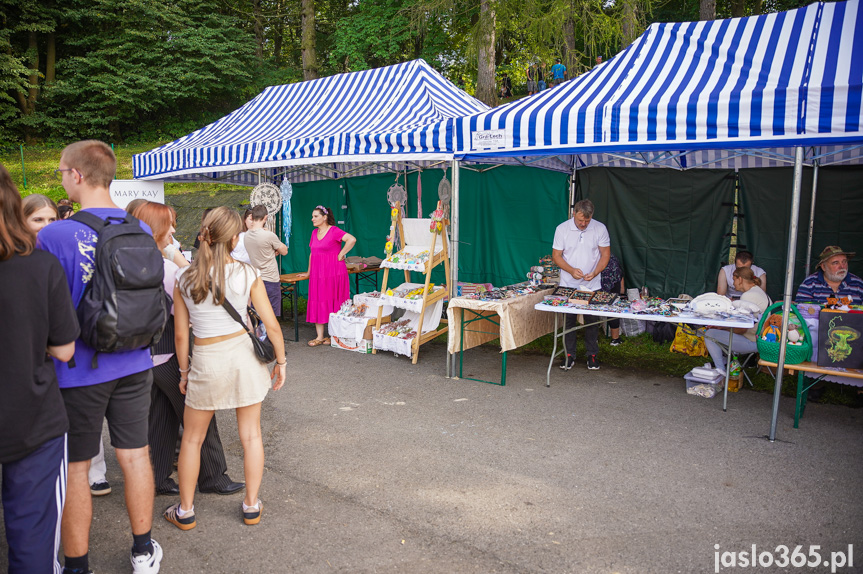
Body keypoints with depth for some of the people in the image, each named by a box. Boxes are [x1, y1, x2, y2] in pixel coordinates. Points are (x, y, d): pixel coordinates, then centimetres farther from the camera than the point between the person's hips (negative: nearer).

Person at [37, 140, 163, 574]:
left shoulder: (53, 236, -16)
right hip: (134, 364, 5)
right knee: (134, 455, 14)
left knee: (74, 468, 11)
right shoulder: (141, 232, 0)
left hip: (78, 370, -4)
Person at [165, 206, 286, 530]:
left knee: (192, 438, 17)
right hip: (244, 352, 0)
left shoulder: (184, 279, -6)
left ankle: (185, 512, 28)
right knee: (251, 434, 13)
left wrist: (184, 371, 13)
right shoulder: (247, 274, -9)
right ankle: (251, 506, 23)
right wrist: (280, 361, 6)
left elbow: (181, 336, -1)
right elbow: (272, 325, -8)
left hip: (207, 361, 0)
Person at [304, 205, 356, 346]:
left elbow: (352, 239, -22)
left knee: (333, 303, -1)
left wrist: (340, 255, -17)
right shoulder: (314, 233, 15)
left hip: (333, 274, -7)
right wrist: (309, 272, 24)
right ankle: (319, 337, 8)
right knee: (317, 304, 4)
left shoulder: (334, 231, -8)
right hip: (318, 275, 7)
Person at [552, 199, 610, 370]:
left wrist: (595, 273, -15)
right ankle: (569, 355, 16)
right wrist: (571, 270, -17)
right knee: (568, 320, 5)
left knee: (592, 321, 5)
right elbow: (556, 255, -1)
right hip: (568, 285, 0)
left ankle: (592, 355, 19)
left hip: (592, 285, 0)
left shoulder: (600, 229, -3)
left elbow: (605, 254, 2)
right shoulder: (562, 229, -5)